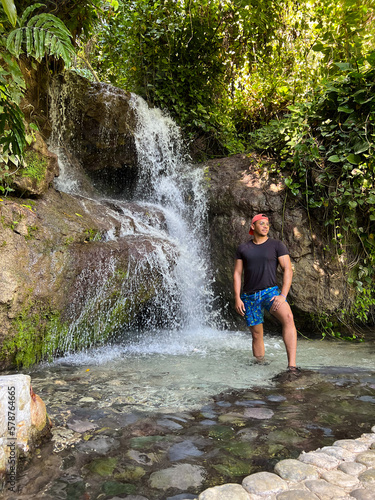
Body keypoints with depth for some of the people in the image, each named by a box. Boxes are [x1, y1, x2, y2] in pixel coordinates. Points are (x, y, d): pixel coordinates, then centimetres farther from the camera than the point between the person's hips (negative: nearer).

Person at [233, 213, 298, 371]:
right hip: (249, 296, 3)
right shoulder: (243, 249, 9)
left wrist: (283, 295, -15)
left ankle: (292, 366, -32)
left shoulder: (277, 245, 2)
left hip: (270, 291, -2)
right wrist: (237, 299, -1)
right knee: (257, 335, 6)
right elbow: (237, 274, 9)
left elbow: (288, 270, -4)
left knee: (288, 317, -29)